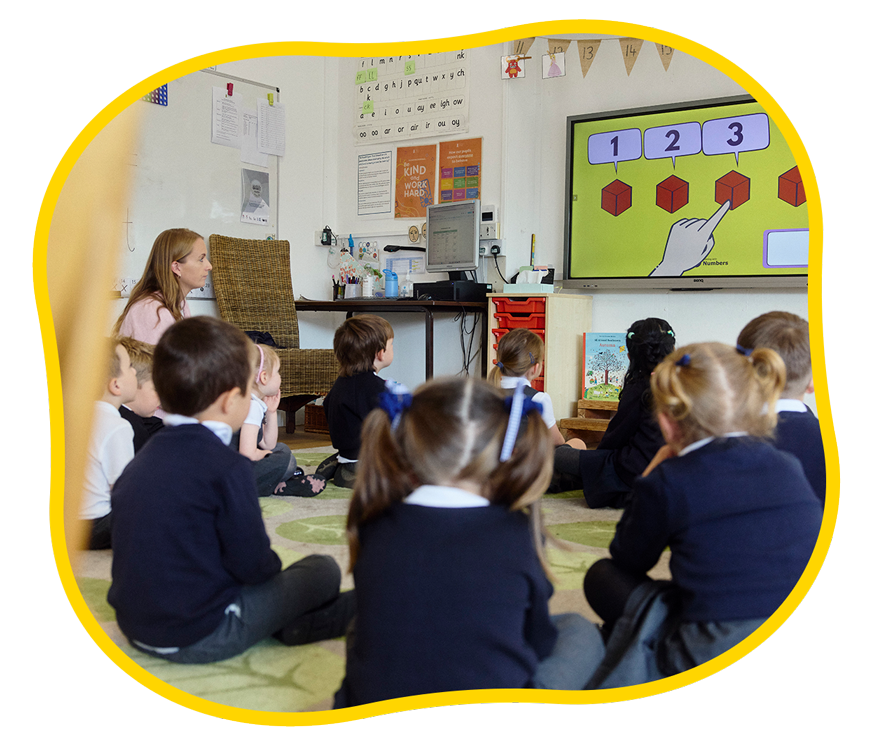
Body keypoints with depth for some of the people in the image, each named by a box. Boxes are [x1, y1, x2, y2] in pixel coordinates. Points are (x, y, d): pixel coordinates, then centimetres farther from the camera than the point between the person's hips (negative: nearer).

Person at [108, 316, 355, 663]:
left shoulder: (143, 457, 3)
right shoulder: (227, 468, -22)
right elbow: (253, 565, -18)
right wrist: (272, 567, 6)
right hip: (200, 639, -8)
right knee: (323, 570, 1)